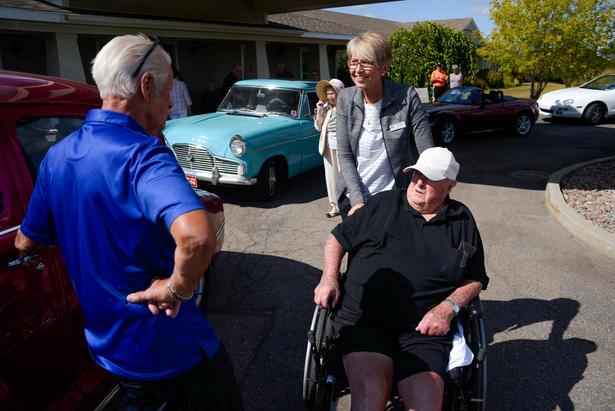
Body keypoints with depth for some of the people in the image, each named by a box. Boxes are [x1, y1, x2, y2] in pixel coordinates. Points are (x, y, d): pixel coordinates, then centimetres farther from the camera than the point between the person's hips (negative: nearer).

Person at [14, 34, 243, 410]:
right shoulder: (142, 154, -26)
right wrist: (177, 289, -28)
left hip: (107, 346, 7)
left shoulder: (57, 156, -1)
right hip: (172, 350, -7)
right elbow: (198, 236, -46)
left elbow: (26, 243, 11)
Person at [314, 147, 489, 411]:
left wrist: (448, 307, -1)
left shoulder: (463, 221, 15)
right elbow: (337, 238, 19)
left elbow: (475, 279, 18)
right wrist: (329, 279, 3)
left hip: (424, 328, 1)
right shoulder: (383, 203, 13)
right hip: (363, 317, 0)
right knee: (370, 389, -26)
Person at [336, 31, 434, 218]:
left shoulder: (407, 96, -15)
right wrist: (357, 200, -15)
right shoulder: (345, 98, -6)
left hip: (392, 199, -3)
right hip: (352, 199, 3)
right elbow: (344, 155, -6)